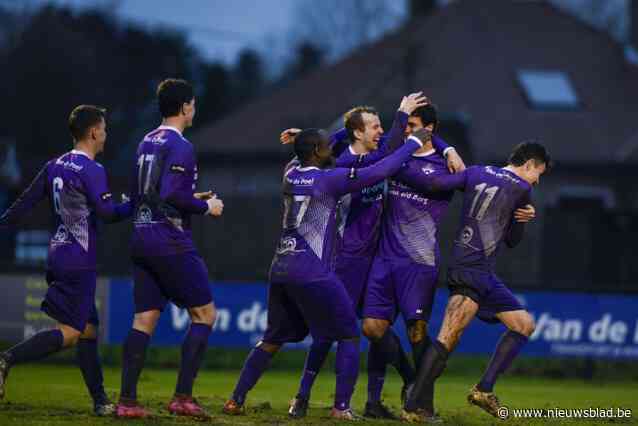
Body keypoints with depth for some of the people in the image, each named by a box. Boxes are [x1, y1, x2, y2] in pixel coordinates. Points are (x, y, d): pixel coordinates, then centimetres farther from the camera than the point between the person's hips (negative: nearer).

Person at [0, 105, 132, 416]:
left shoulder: (55, 166, 10)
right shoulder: (91, 170, -13)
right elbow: (107, 212, -18)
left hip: (57, 255, 9)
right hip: (78, 261, -9)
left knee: (88, 330, 11)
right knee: (69, 333, -7)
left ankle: (100, 401, 11)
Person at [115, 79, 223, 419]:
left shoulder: (146, 143, 15)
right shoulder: (180, 146, -12)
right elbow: (173, 195, -22)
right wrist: (206, 206, -6)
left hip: (142, 240, 8)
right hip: (171, 244, -8)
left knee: (144, 320, 6)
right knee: (204, 314, 0)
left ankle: (127, 400, 0)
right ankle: (182, 397, -5)